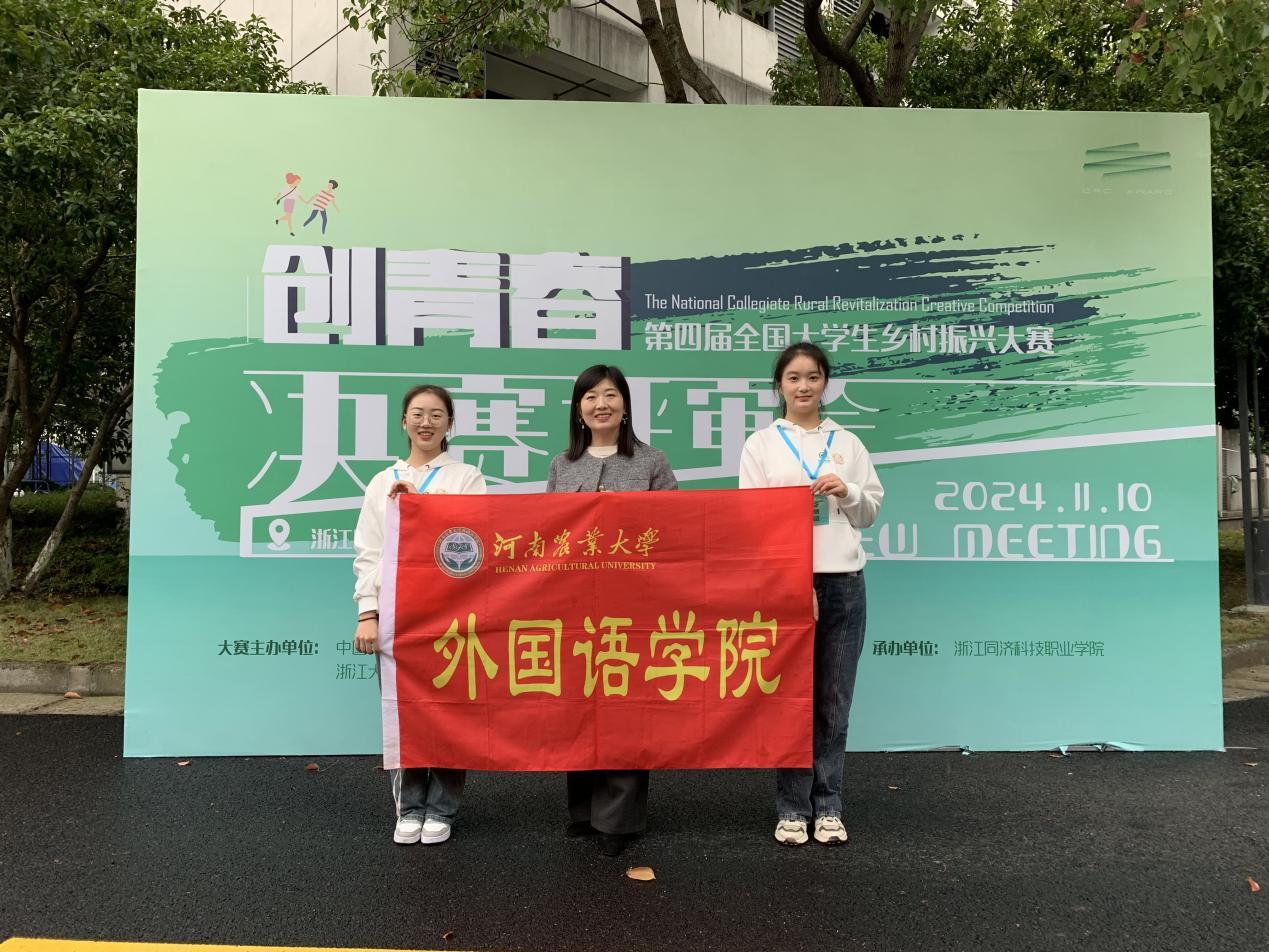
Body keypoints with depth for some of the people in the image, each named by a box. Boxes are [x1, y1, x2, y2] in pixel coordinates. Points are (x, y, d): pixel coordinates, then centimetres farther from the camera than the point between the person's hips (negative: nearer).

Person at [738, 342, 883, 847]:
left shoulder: (848, 443, 11)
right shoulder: (761, 445, 4)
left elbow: (869, 513, 14)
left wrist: (848, 492, -8)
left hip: (842, 582, 2)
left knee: (834, 700, 6)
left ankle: (827, 805, 19)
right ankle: (792, 807, 14)